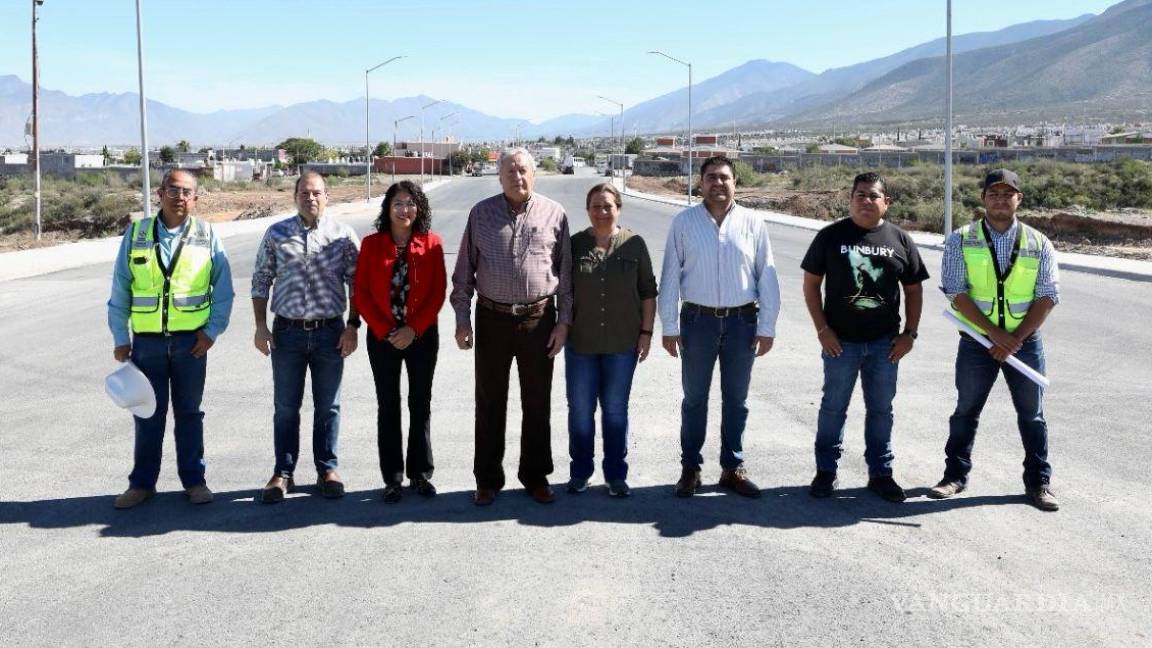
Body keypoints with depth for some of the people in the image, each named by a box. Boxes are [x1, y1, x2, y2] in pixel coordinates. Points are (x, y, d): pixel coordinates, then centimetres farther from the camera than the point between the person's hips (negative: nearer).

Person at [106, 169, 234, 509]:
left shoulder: (206, 235, 0)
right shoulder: (136, 234, 1)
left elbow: (223, 288, 2)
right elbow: (120, 290, 4)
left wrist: (213, 330, -5)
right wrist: (120, 338, 0)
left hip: (191, 340, -1)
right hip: (147, 340, 1)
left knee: (189, 413, 10)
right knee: (148, 414, 8)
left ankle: (194, 480, 19)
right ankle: (142, 483, 18)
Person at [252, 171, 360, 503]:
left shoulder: (344, 236, 1)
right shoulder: (276, 234, 2)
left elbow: (356, 284, 4)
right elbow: (261, 280, 6)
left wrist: (352, 326, -3)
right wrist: (261, 326, 0)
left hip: (330, 332, 0)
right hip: (287, 332, 1)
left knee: (328, 407, 8)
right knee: (286, 407, 6)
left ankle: (327, 470, 19)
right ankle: (283, 473, 16)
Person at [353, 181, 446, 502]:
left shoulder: (432, 243, -2)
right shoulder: (371, 244, -2)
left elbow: (438, 292, -4)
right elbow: (361, 293, -3)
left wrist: (414, 329, -12)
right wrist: (386, 331, -10)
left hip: (422, 335, 0)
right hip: (382, 337, 0)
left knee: (420, 404, 7)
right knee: (388, 406, 5)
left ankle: (421, 473, 18)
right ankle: (392, 477, 13)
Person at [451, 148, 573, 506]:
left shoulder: (553, 214, 1)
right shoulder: (481, 213, 3)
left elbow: (565, 273, 3)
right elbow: (464, 271, 5)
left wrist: (564, 321, -1)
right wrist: (462, 319, 1)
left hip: (539, 319, 0)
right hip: (493, 318, 0)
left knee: (538, 402, 9)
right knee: (490, 402, 7)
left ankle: (536, 476, 23)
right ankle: (487, 479, 19)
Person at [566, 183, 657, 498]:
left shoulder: (634, 245, 0)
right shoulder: (575, 245, 1)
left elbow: (648, 292, 4)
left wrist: (646, 332, 0)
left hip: (622, 343, -1)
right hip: (581, 342, 1)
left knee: (616, 410, 8)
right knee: (580, 410, 7)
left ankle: (616, 475, 19)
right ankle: (579, 472, 21)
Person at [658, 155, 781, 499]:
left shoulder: (753, 223, 1)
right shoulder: (683, 222, -1)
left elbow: (767, 278, 2)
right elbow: (670, 276, 0)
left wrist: (766, 328, -1)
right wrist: (669, 327, -3)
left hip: (742, 321, 1)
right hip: (698, 320, -1)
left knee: (736, 399, 10)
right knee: (694, 398, 7)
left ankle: (733, 467, 21)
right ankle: (690, 468, 17)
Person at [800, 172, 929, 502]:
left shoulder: (900, 240, 5)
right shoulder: (831, 236, -1)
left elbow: (914, 290, 10)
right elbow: (811, 283, 0)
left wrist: (909, 333, 1)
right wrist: (822, 329, -7)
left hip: (885, 342, 2)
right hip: (840, 341, -2)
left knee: (881, 409, 10)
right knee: (833, 407, 6)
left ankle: (880, 473, 22)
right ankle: (825, 471, 18)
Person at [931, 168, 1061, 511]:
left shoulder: (1039, 243, 2)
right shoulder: (961, 240, -2)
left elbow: (1048, 296, -2)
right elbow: (956, 292, -10)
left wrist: (1015, 338, -13)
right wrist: (995, 332, -18)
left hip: (1025, 341, 1)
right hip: (977, 341, -1)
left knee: (1032, 415, 8)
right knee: (966, 410, 9)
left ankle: (1038, 482, 20)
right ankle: (955, 474, 23)